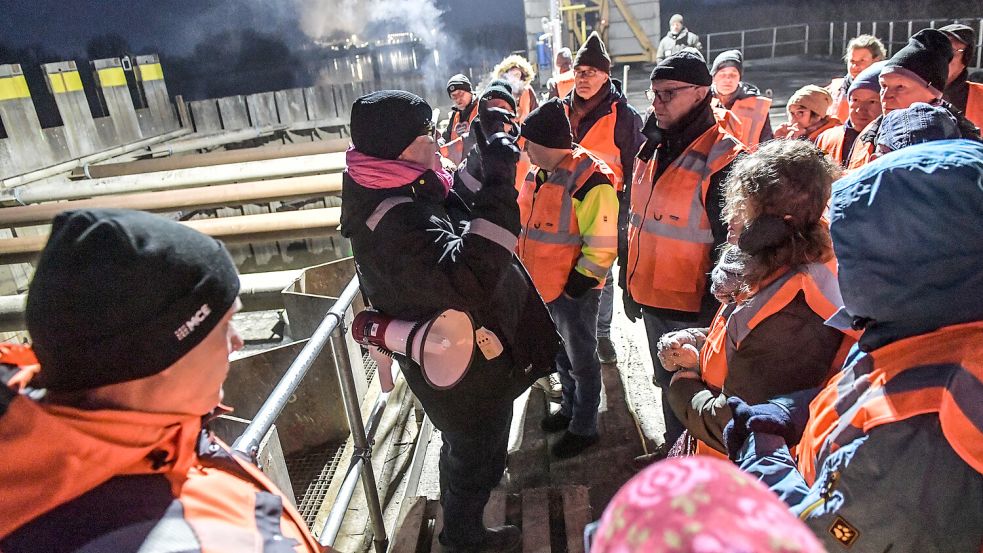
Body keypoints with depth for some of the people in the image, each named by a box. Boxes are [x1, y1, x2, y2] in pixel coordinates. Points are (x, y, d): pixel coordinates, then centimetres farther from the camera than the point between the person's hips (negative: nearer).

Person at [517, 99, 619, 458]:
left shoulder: (589, 182, -23)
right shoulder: (539, 173, 4)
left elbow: (602, 247, -22)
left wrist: (578, 283, -18)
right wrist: (523, 266, 15)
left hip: (573, 289, -8)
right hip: (542, 284, 8)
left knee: (581, 358, 10)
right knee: (560, 352, 24)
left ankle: (584, 427, 28)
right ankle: (570, 408, 46)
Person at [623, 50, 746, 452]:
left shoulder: (723, 159, -17)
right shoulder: (652, 150, 8)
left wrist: (714, 312, -17)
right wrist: (629, 282, 16)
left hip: (692, 309, -7)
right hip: (651, 298, 8)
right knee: (668, 385, 24)